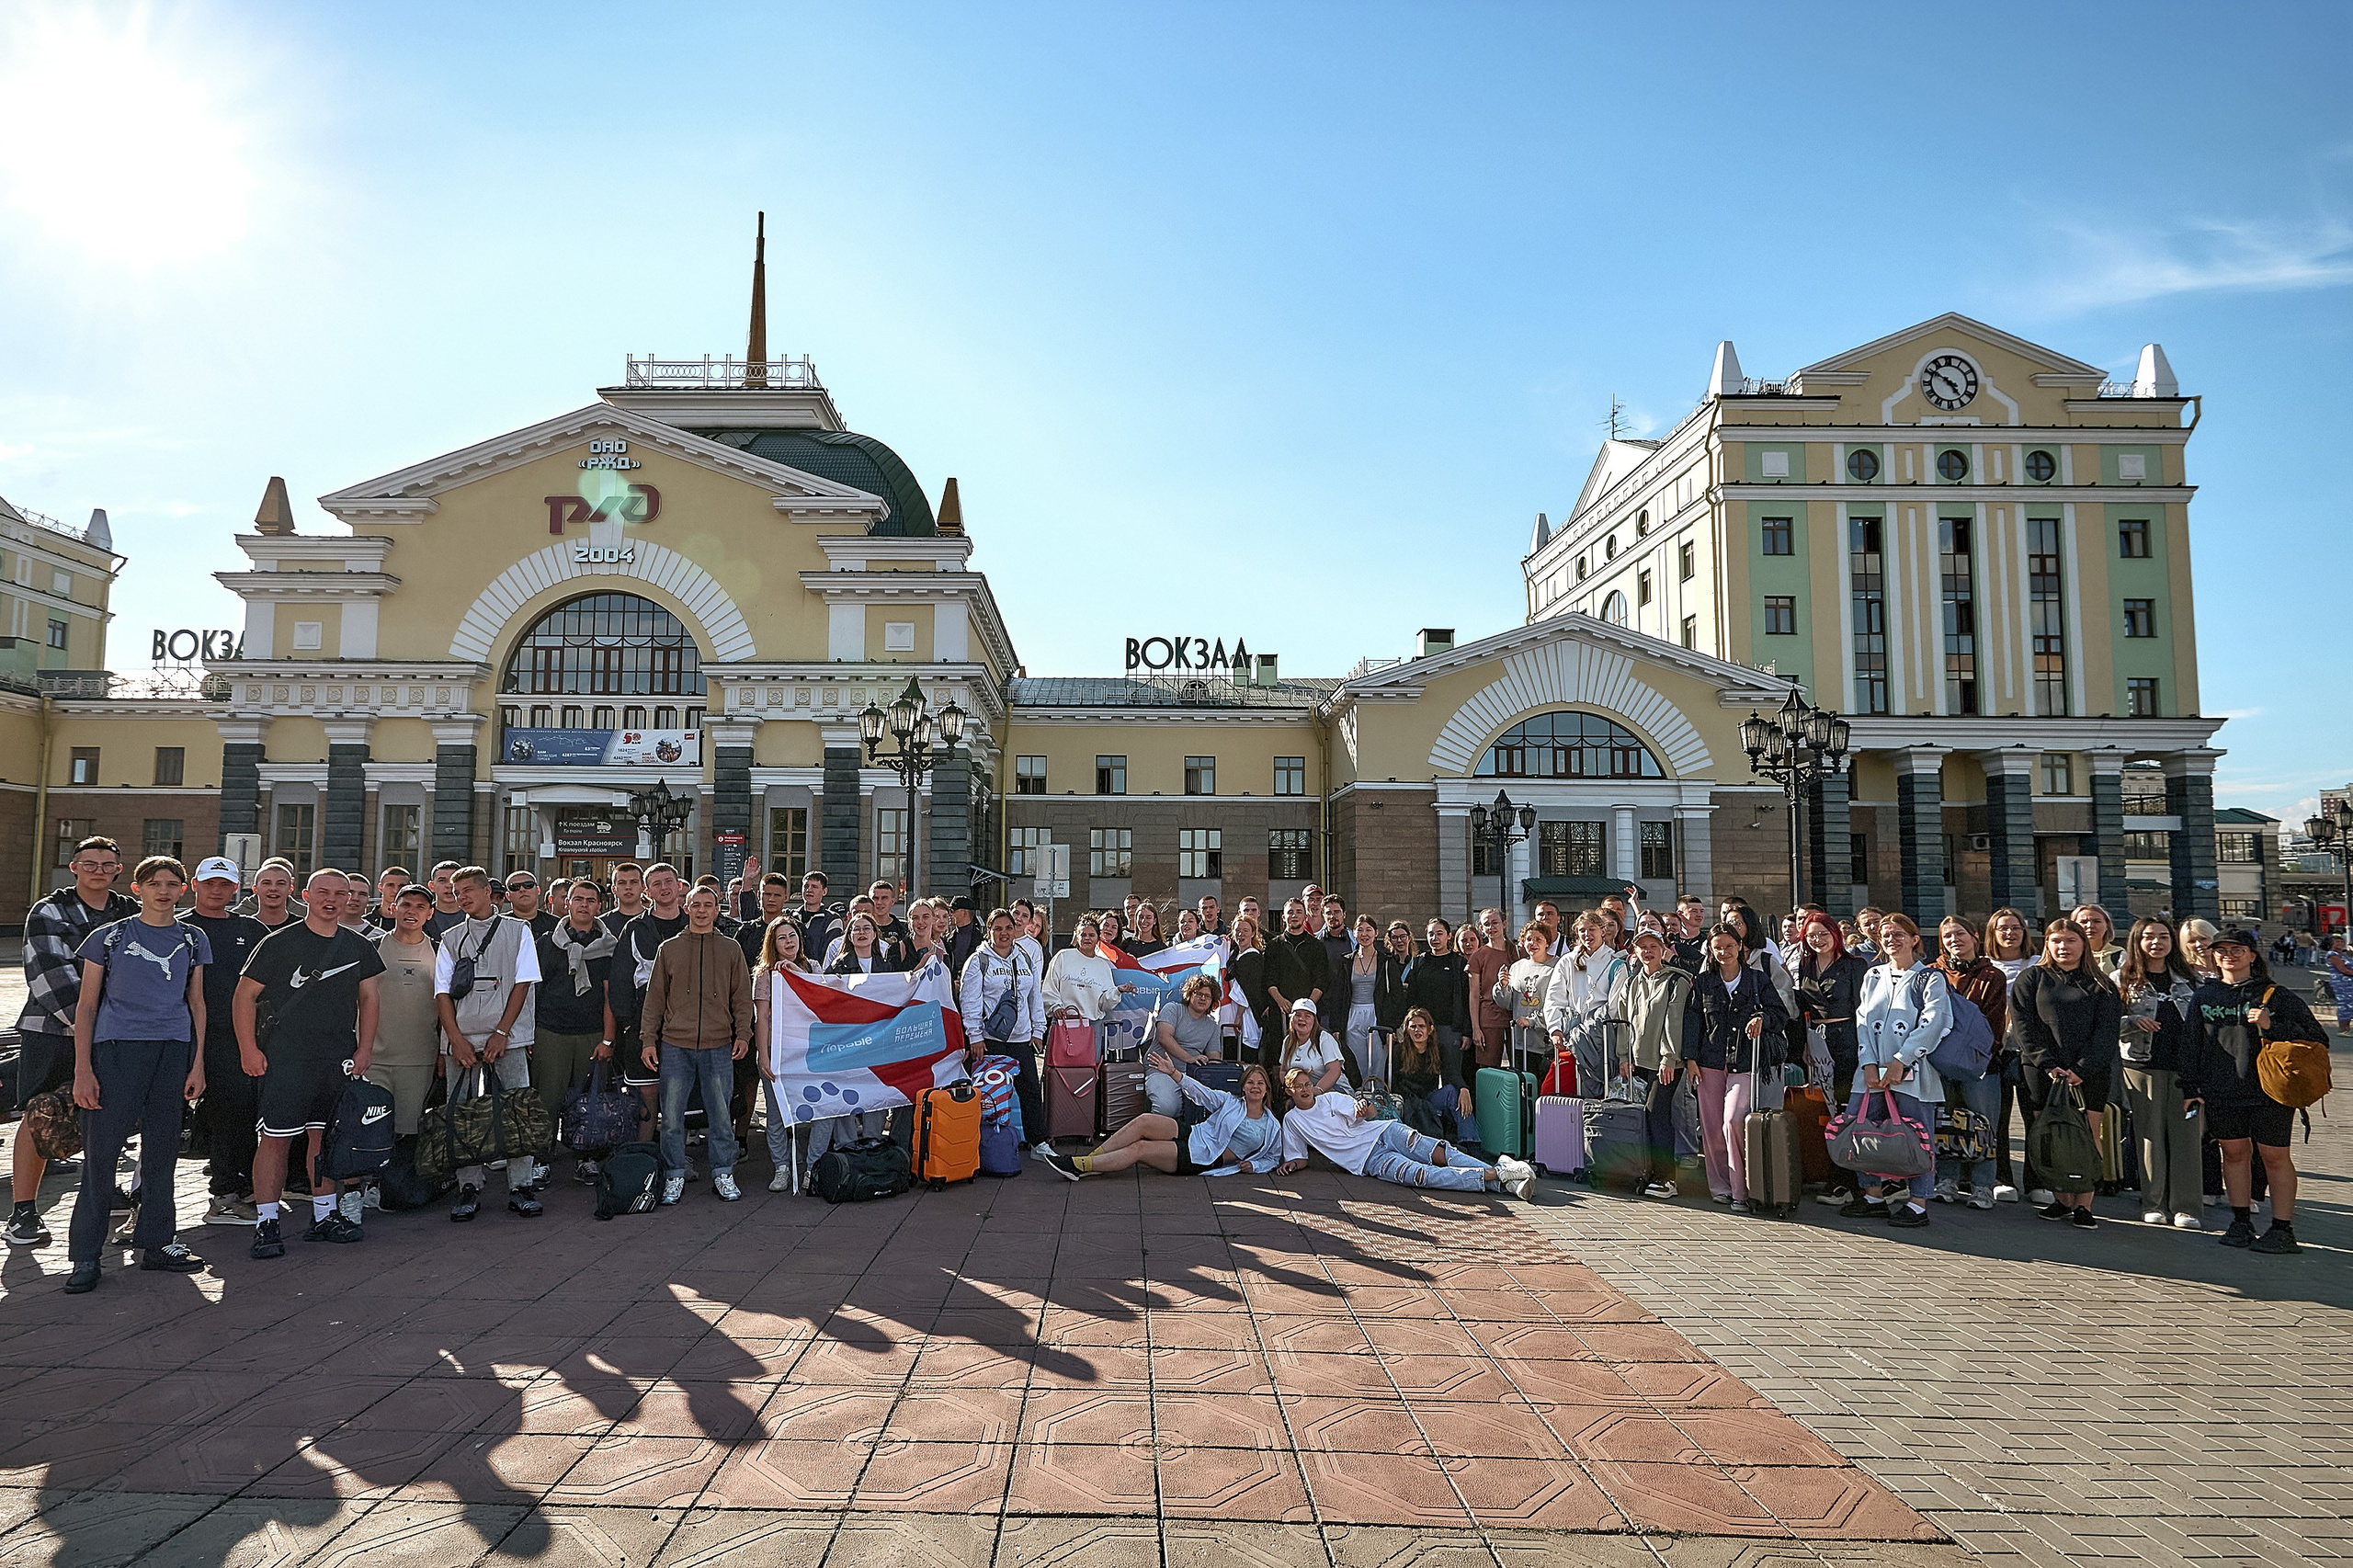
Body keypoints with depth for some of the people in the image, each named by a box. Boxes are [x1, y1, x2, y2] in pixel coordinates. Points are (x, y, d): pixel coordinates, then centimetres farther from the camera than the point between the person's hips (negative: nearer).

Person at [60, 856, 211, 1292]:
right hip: (117, 1047, -2)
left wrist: (197, 1064, 7)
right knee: (101, 1149, -4)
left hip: (173, 1050, 2)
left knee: (162, 1149, 7)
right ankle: (86, 1255, 4)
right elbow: (87, 1004, 4)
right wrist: (82, 1069, -4)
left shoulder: (193, 940, 12)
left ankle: (158, 1243, 16)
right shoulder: (109, 936, 5)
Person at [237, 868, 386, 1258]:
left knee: (326, 1137, 10)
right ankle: (266, 1223, 3)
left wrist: (365, 1049, 9)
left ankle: (325, 1215, 19)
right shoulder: (280, 943, -2)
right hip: (287, 1058, -4)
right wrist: (249, 1049, -8)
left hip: (339, 1061, 4)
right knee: (276, 1138, -5)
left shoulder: (359, 948, 11)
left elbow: (368, 999, 17)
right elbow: (244, 995, -1)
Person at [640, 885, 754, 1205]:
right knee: (672, 1116, 3)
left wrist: (743, 1034, -1)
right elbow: (655, 997, 9)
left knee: (721, 1115, 3)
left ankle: (723, 1174, 15)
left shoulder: (730, 948, 8)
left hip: (719, 1047, 0)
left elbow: (742, 996, 9)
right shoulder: (669, 949, 9)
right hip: (674, 1045, 0)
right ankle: (674, 1177, 16)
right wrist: (648, 1038, 4)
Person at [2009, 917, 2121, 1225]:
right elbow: (2023, 1025, 2)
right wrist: (2049, 1064, -10)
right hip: (2042, 1073, 0)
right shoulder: (2032, 979, 11)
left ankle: (2083, 1205, 2)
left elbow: (2106, 1031, 2)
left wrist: (2082, 1068, -12)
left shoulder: (2101, 985, 12)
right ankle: (2061, 1199, 10)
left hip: (2090, 1073, 0)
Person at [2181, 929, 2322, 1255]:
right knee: (2234, 1153, 8)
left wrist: (2273, 1026, -16)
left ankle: (2283, 1230, 10)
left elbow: (2317, 1038, -1)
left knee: (2275, 1156, 2)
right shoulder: (2203, 996, 10)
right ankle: (2241, 1222, 18)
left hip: (2269, 1093, -3)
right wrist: (2189, 1089, 10)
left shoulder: (2277, 996, 2)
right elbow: (2190, 1045, 14)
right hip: (2220, 1093, 3)